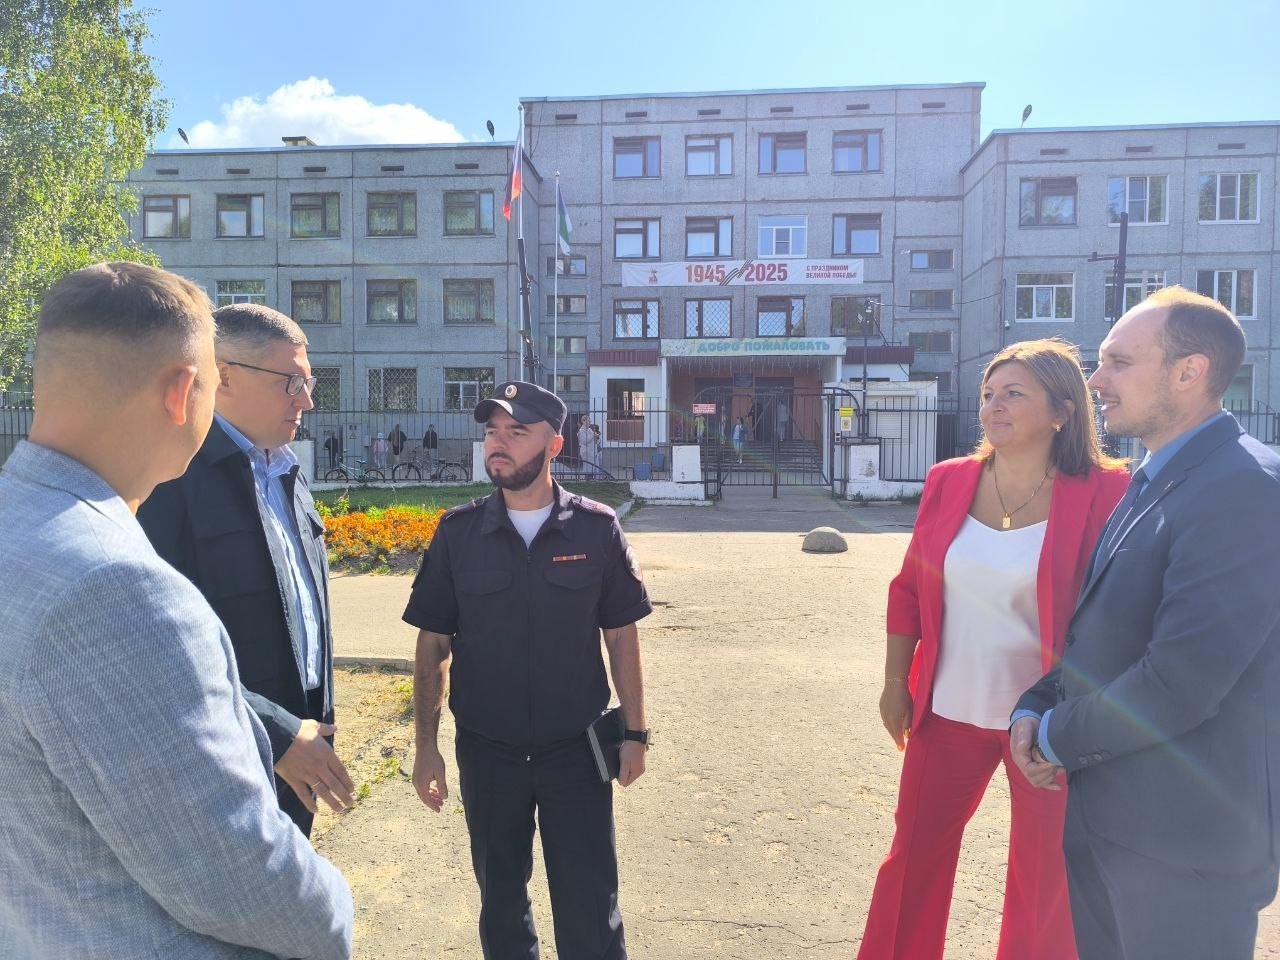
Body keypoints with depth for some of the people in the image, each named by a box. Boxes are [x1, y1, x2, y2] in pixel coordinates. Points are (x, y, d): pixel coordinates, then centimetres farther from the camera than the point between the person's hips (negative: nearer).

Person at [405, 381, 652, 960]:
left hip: (577, 751, -1)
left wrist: (634, 732, -1)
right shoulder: (457, 533, -5)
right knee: (501, 899, 20)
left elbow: (621, 637, -1)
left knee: (590, 907, 9)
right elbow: (433, 644, 0)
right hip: (487, 753, 2)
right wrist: (426, 747, -1)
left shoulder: (596, 529, -8)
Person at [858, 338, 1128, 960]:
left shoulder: (1102, 494, -13)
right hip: (949, 708, 4)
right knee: (915, 853, 18)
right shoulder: (948, 482, -2)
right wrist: (895, 684, 6)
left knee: (1043, 880, 16)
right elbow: (908, 588, 5)